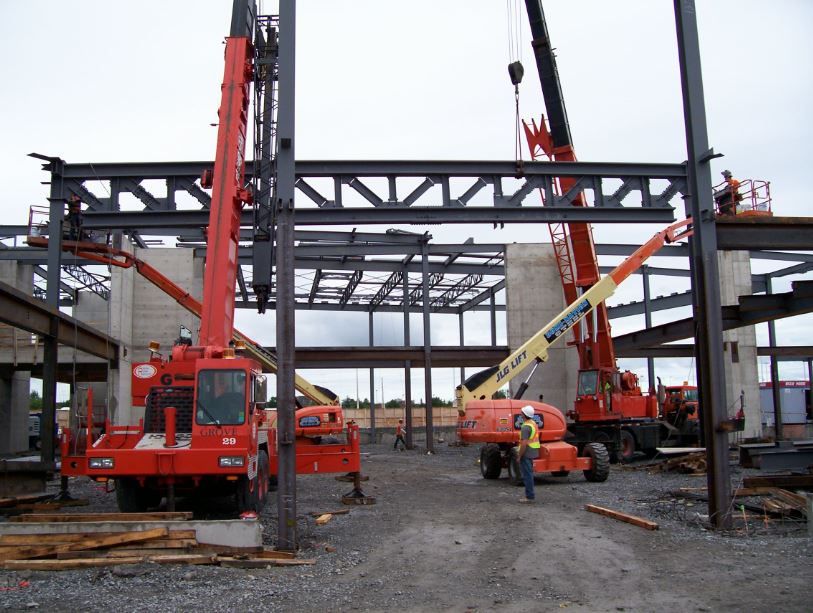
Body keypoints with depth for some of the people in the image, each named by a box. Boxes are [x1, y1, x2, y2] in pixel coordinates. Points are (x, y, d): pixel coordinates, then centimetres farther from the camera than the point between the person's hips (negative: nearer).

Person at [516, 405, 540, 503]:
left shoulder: (526, 427, -20)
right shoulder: (534, 423, 11)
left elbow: (524, 443, -25)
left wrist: (519, 456, -17)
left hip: (526, 453, -10)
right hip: (533, 452, 10)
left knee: (527, 474, -4)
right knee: (529, 473, 18)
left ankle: (530, 496, -1)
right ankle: (530, 494, 26)